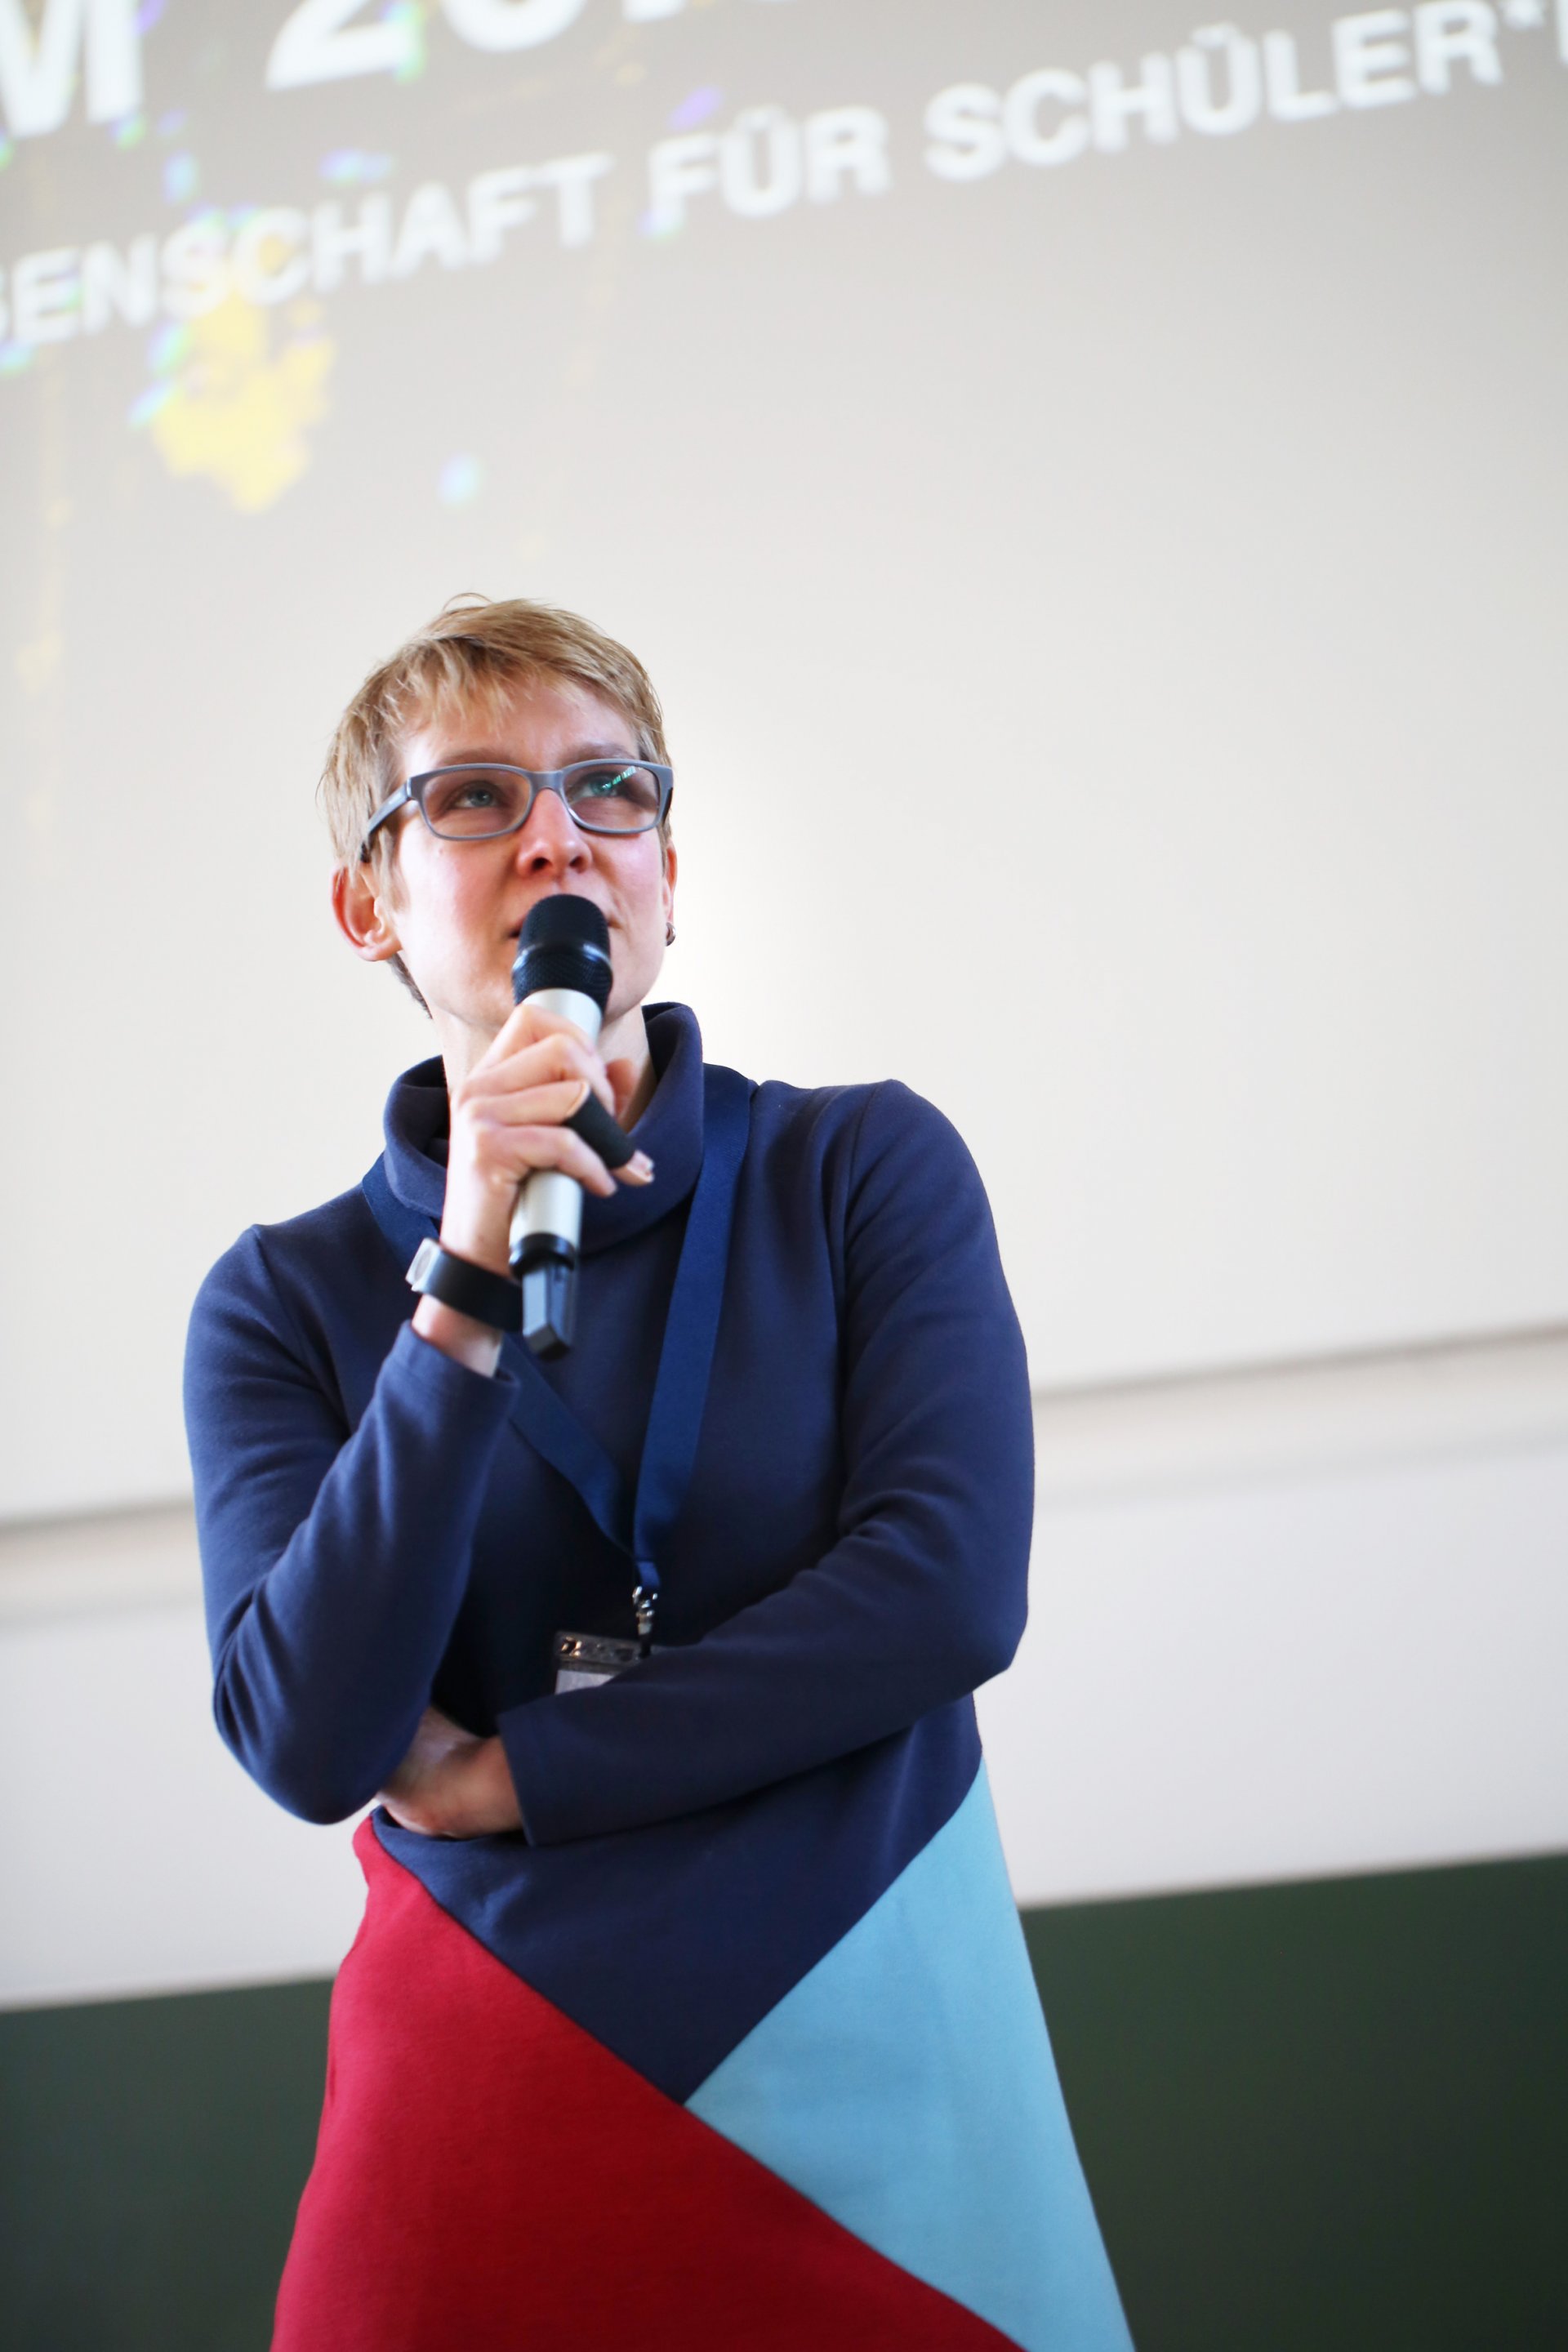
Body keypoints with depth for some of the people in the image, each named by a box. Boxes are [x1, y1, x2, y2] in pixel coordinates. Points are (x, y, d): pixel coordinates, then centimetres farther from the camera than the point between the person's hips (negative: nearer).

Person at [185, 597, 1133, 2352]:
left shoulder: (868, 1169, -2)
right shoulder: (286, 1299, 0)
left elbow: (951, 1593, -12)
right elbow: (308, 1744, -11)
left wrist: (510, 1775, -8)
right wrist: (467, 1301, -18)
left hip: (873, 2056, 0)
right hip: (486, 2070, 0)